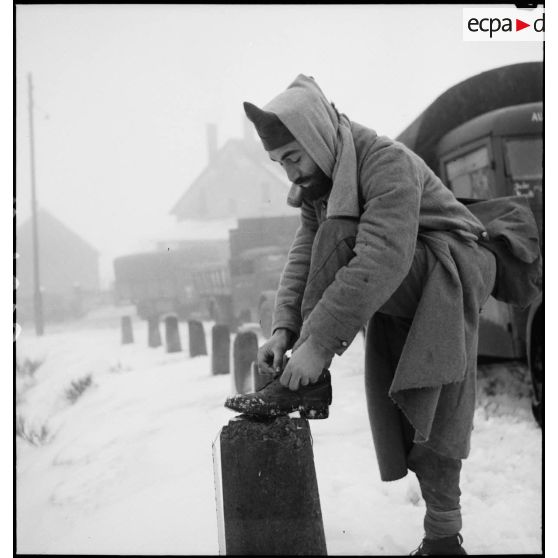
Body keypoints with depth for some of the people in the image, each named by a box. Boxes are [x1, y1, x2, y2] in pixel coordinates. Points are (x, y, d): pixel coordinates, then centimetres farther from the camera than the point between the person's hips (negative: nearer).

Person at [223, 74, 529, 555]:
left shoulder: (389, 163, -25)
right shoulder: (318, 183, 3)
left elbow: (382, 261, -37)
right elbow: (303, 258, -4)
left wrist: (319, 344, -40)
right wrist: (285, 328, -22)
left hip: (450, 278, -8)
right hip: (397, 304, 8)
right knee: (407, 409, 4)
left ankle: (308, 384, -26)